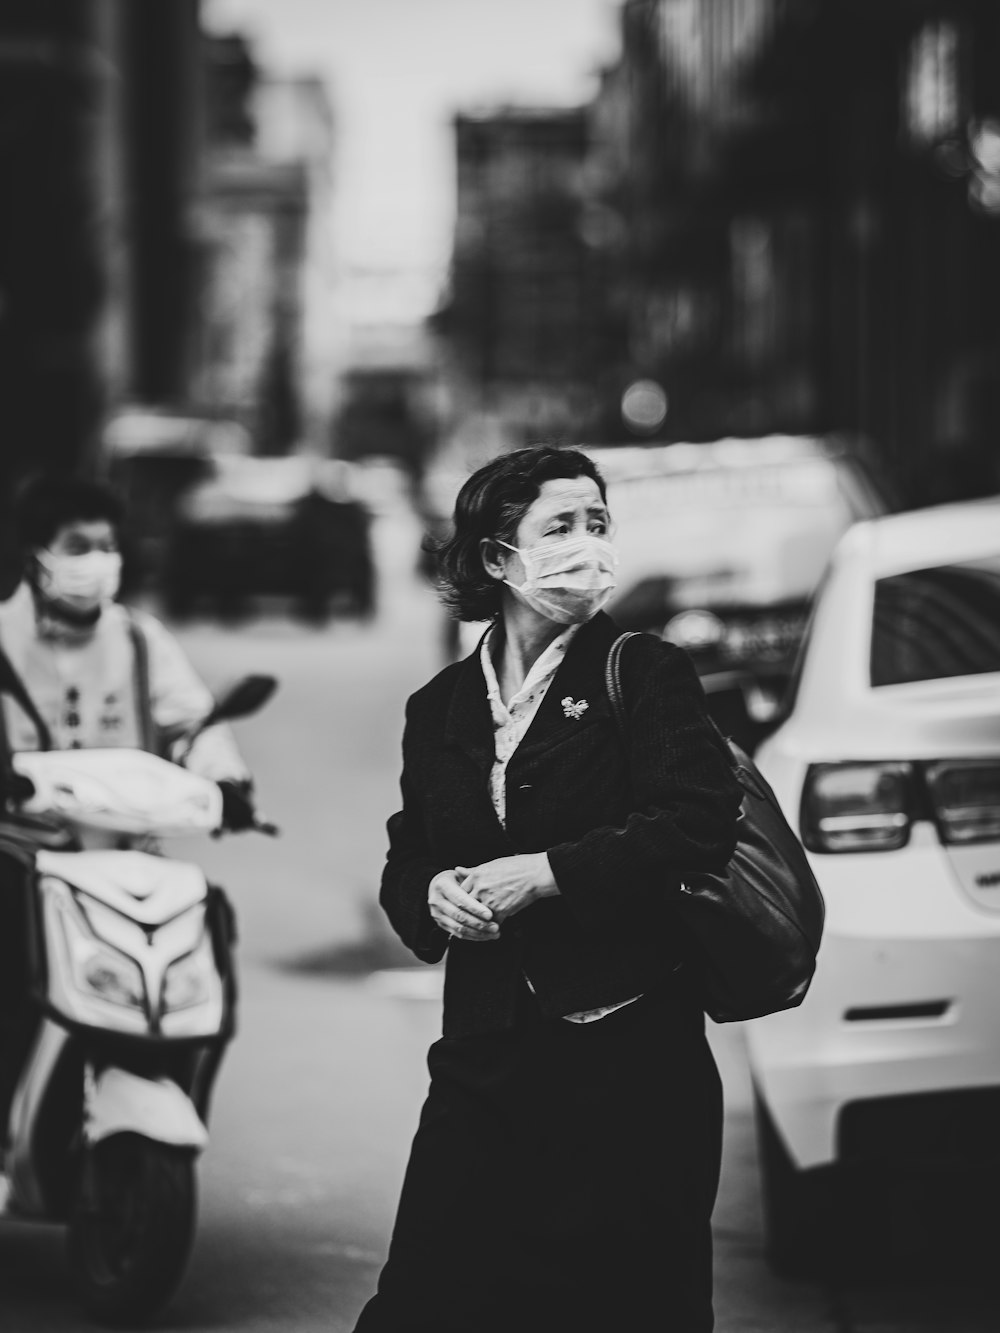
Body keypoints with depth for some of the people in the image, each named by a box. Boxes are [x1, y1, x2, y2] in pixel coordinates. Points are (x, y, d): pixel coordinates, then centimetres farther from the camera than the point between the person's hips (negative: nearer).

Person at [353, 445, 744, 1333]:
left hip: (628, 1065, -4)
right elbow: (403, 868, 16)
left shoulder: (644, 675, -1)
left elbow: (701, 828, -14)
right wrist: (434, 894, -7)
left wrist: (544, 875, -17)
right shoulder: (441, 709, 12)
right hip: (486, 1058, 4)